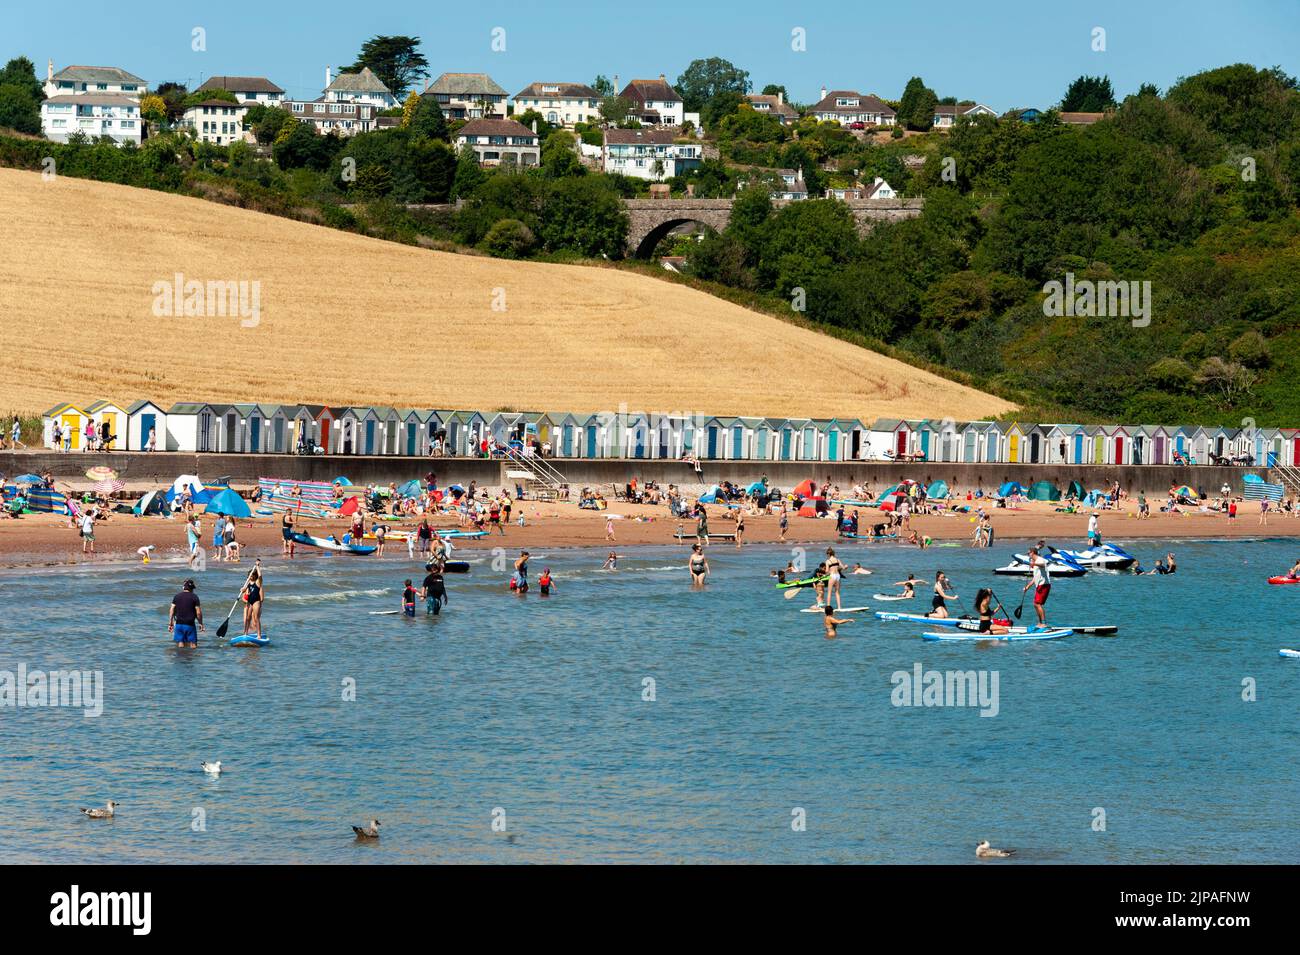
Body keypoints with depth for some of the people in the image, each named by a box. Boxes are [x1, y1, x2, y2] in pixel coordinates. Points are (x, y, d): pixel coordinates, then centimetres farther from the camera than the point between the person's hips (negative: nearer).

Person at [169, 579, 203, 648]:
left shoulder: (177, 596, 5)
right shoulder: (194, 597, -5)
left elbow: (171, 611, 4)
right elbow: (198, 612, -7)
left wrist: (170, 623, 10)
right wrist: (200, 624, 5)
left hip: (179, 624, 4)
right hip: (190, 624, -4)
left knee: (181, 645, 8)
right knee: (193, 644, 0)